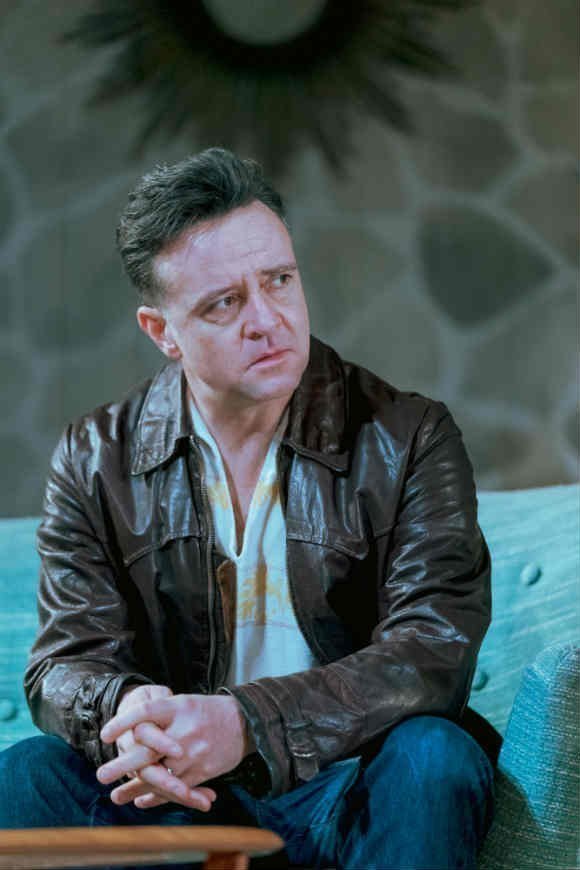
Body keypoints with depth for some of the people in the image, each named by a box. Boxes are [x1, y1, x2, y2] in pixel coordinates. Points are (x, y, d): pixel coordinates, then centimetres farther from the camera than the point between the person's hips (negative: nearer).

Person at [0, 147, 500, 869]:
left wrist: (245, 724, -32)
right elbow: (65, 661, -2)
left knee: (433, 756, -33)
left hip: (348, 790, -1)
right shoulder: (96, 462, 2)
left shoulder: (408, 438, -5)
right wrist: (126, 712, -29)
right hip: (175, 800, 1)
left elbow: (434, 653, -16)